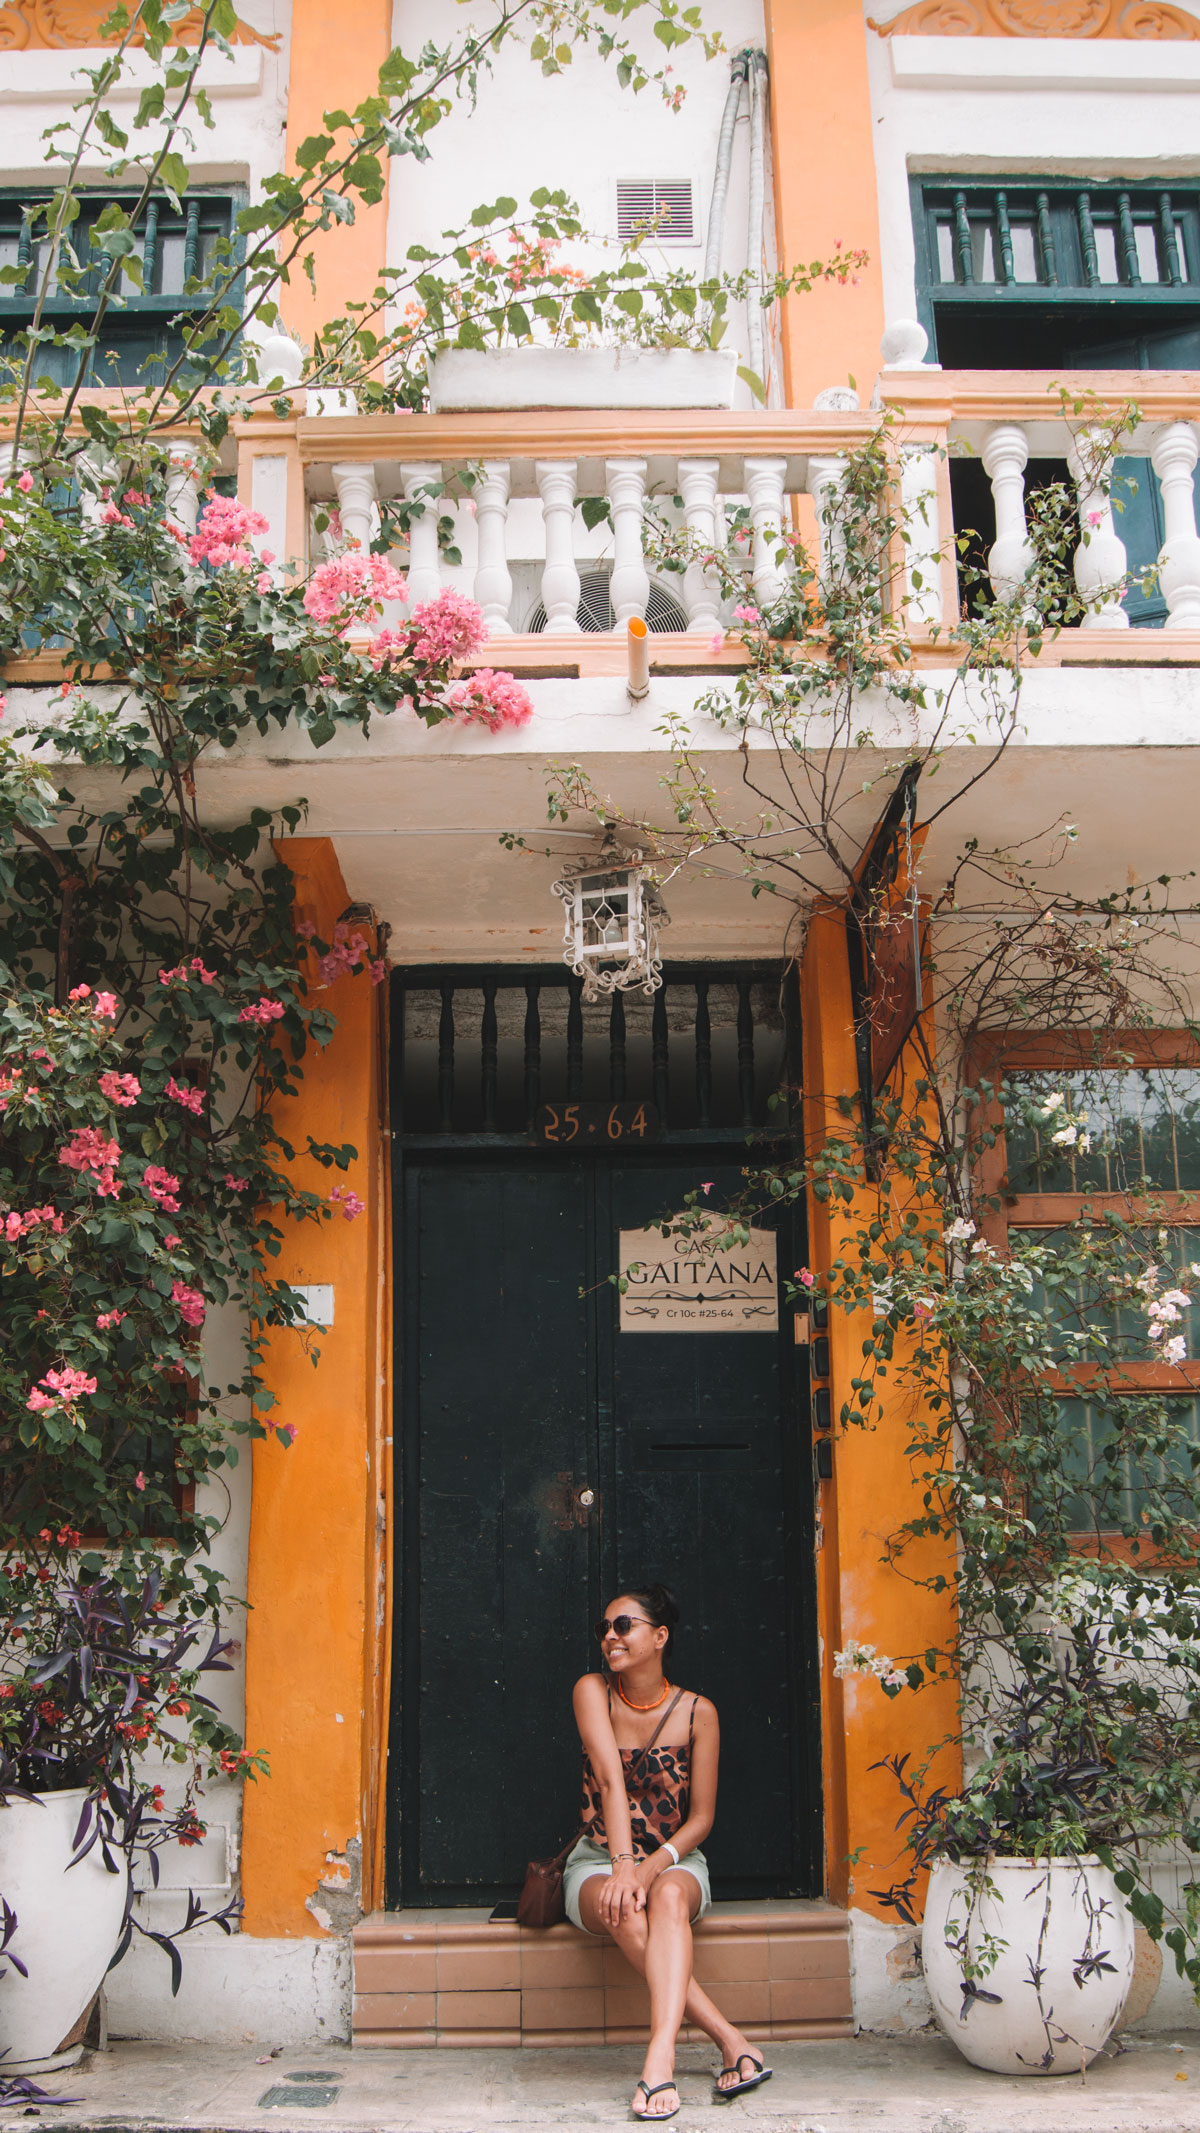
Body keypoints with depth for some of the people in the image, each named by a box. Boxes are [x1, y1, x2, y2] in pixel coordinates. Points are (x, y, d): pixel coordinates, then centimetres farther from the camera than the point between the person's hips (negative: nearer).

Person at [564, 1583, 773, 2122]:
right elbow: (610, 1779, -21)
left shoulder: (697, 1712, -5)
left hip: (675, 1861, 0)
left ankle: (661, 2057, -50)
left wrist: (654, 1866, -21)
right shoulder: (593, 1692, -6)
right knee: (625, 1912, -35)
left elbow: (702, 1815, -4)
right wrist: (622, 1867, -32)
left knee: (668, 1896, -37)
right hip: (598, 1862, 0)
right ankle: (732, 2043, -33)